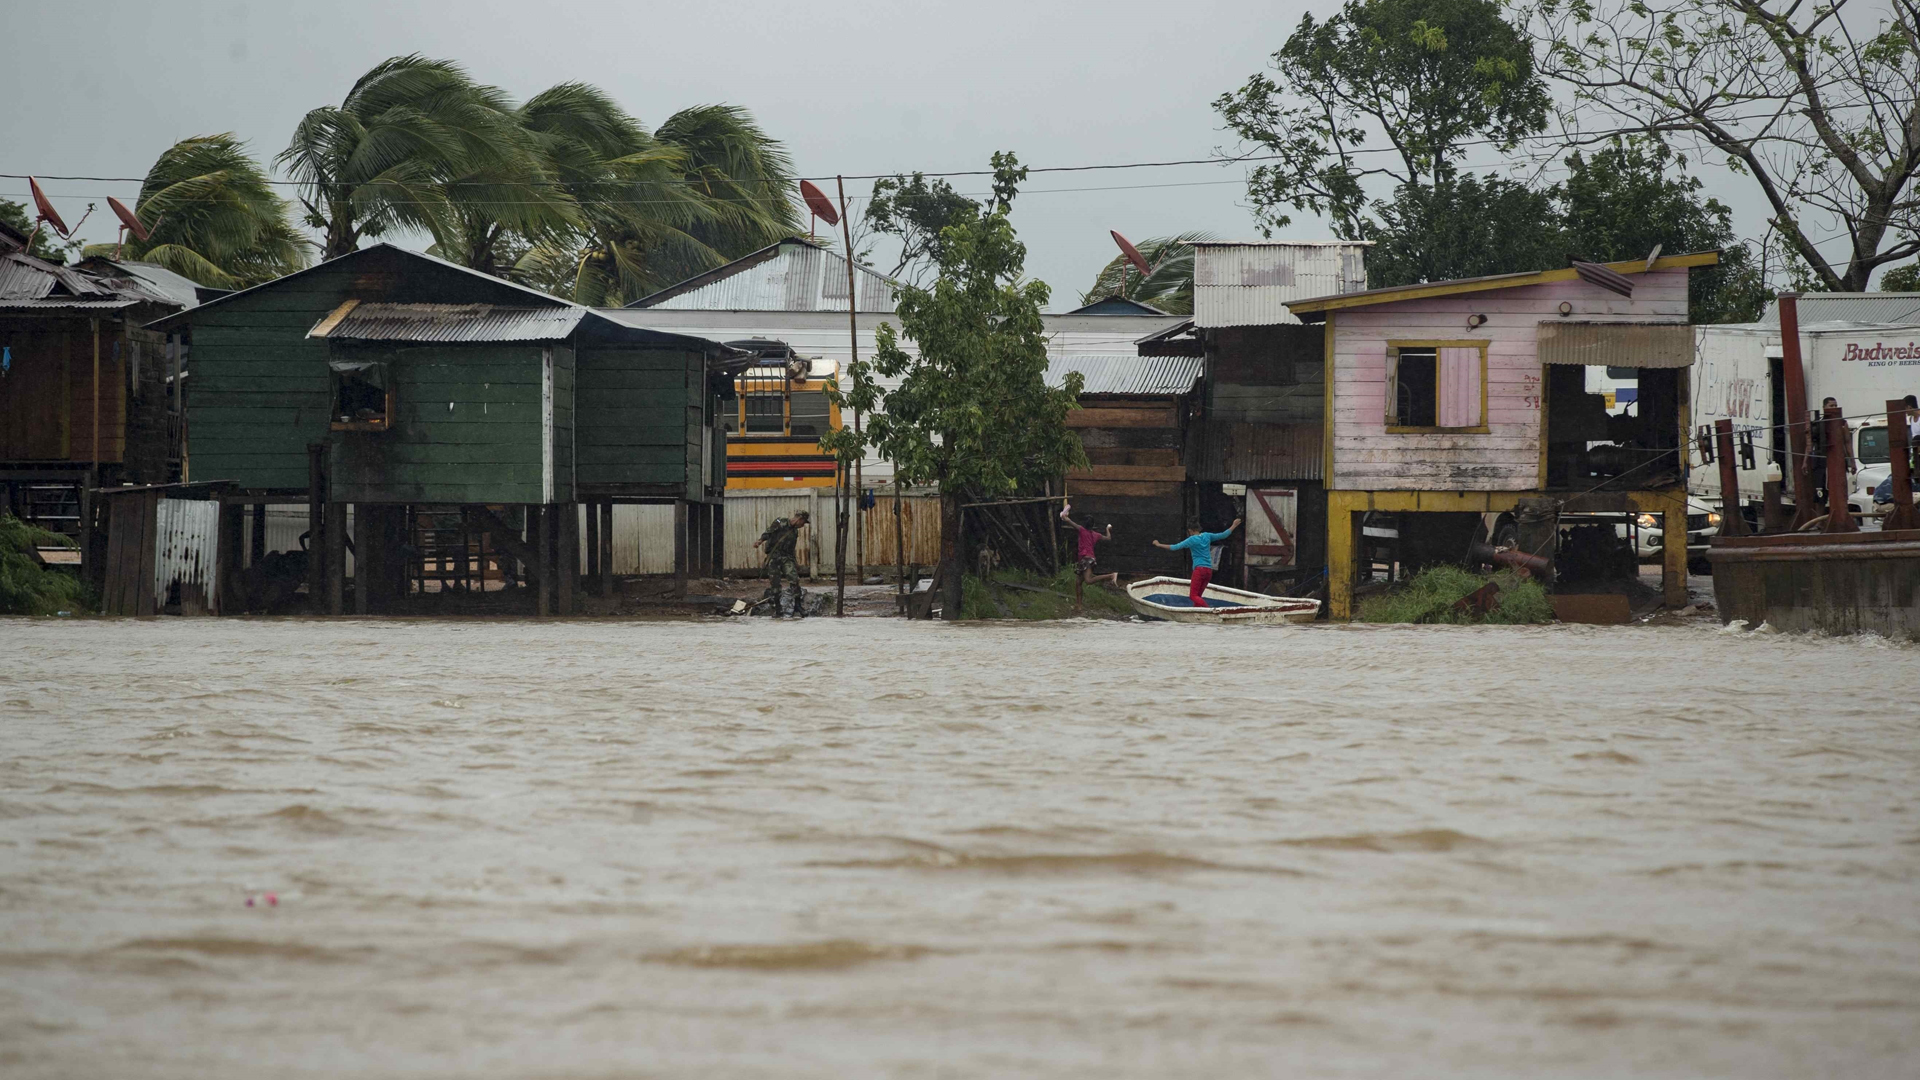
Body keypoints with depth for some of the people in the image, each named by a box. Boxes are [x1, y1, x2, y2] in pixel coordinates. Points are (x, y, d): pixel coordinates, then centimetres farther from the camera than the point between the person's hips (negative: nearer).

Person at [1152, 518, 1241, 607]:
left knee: (1193, 596, -11)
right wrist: (1234, 526, 34)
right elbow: (1223, 535, 19)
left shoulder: (1192, 540, -4)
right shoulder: (1207, 536, 10)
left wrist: (1159, 545, 3)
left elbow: (1175, 547, -6)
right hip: (1209, 570, 7)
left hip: (1199, 569, -7)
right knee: (1197, 595, 12)